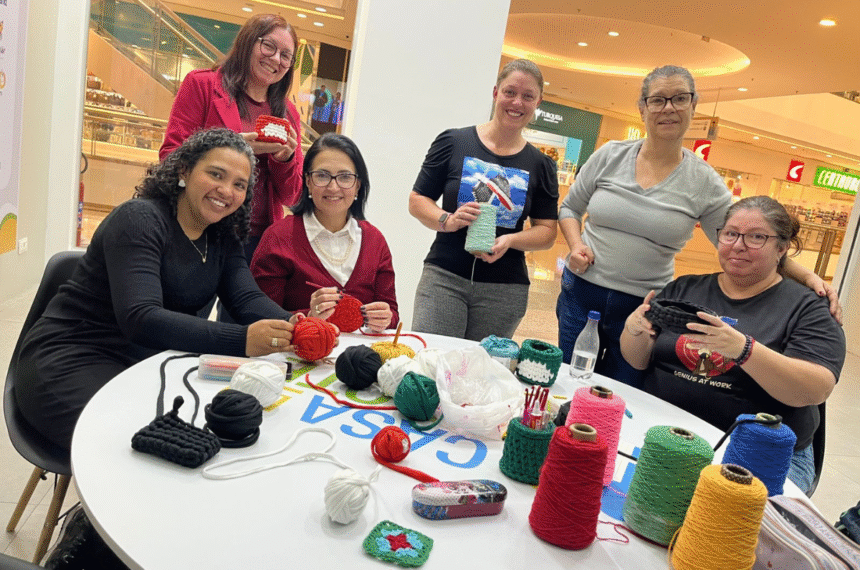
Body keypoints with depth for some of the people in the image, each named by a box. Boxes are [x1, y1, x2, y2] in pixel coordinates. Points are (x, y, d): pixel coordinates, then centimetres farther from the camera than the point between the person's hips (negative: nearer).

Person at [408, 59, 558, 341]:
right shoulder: (453, 143, 2)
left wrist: (510, 240, -11)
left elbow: (547, 232, 9)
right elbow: (417, 200, 5)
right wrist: (447, 220, -15)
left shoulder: (540, 165, 9)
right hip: (444, 277, -1)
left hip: (504, 290, 2)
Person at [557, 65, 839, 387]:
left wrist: (807, 277, -10)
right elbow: (570, 208, 10)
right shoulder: (611, 156, 0)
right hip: (581, 294, 1)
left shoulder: (705, 184, -2)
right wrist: (577, 245, -9)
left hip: (642, 308, 0)